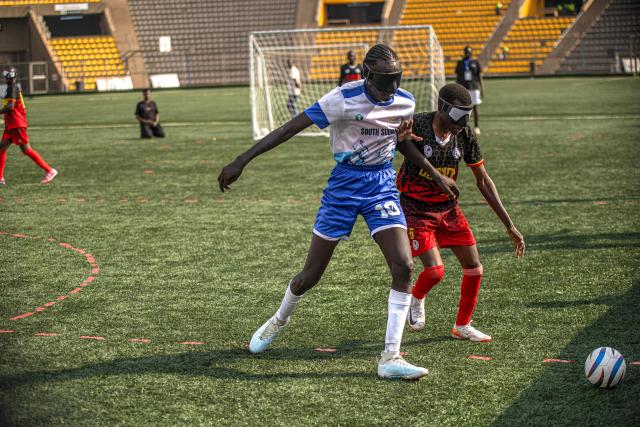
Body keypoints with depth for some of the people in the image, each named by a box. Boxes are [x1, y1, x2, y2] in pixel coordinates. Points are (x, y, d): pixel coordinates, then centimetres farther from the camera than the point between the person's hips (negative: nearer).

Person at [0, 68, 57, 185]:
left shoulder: (13, 88, -14)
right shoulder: (14, 87, 15)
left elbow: (10, 106, -24)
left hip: (16, 125, -10)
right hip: (10, 126, 10)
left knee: (26, 150, -8)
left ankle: (49, 171, -5)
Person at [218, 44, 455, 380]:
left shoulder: (405, 103, -4)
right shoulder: (344, 99, -19)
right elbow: (290, 128, -18)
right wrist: (241, 161, -20)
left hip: (382, 183, 3)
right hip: (344, 183, -3)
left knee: (403, 267, -15)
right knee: (311, 275, 5)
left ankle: (390, 358, -9)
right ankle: (280, 319, 39)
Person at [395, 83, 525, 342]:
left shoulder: (465, 136, -7)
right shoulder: (416, 125, -20)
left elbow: (483, 181, 1)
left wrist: (509, 225, 1)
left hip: (448, 208, 5)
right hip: (415, 210, -5)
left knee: (474, 268, 3)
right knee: (435, 270, -18)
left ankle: (462, 326, 24)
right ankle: (416, 299, 18)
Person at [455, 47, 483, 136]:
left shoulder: (475, 63, 6)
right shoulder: (460, 63, 9)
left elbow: (479, 76, 7)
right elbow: (457, 77, 11)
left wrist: (482, 89, 1)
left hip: (474, 88, 0)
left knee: (475, 107, 1)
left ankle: (476, 127, 10)